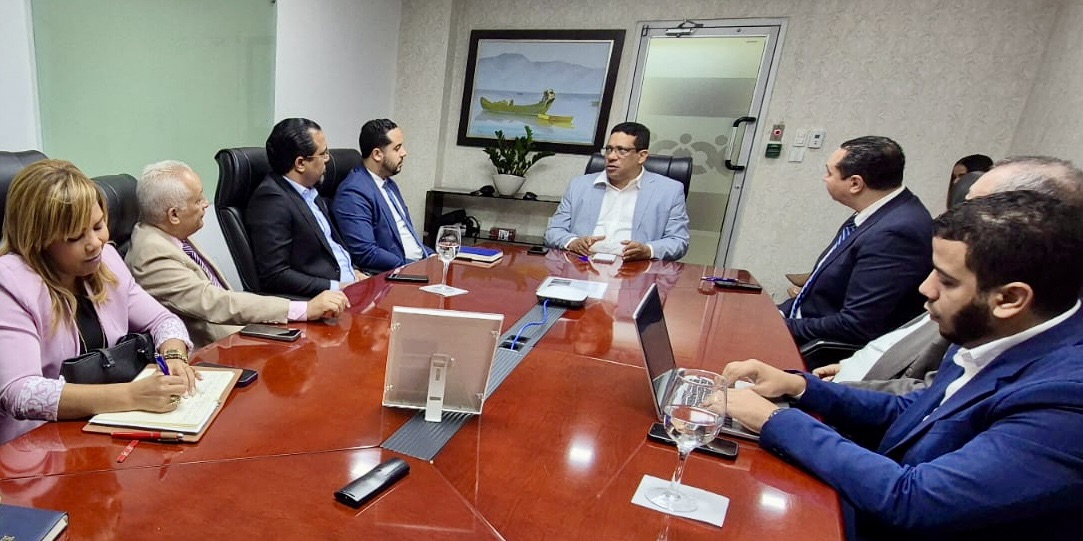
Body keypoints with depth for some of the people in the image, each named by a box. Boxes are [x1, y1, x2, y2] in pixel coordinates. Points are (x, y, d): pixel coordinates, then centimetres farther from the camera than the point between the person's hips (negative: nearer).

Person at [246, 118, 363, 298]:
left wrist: (353, 273, 6)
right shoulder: (271, 200, -13)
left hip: (349, 284, 9)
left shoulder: (310, 192, 13)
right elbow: (274, 276, -17)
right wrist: (336, 288, -17)